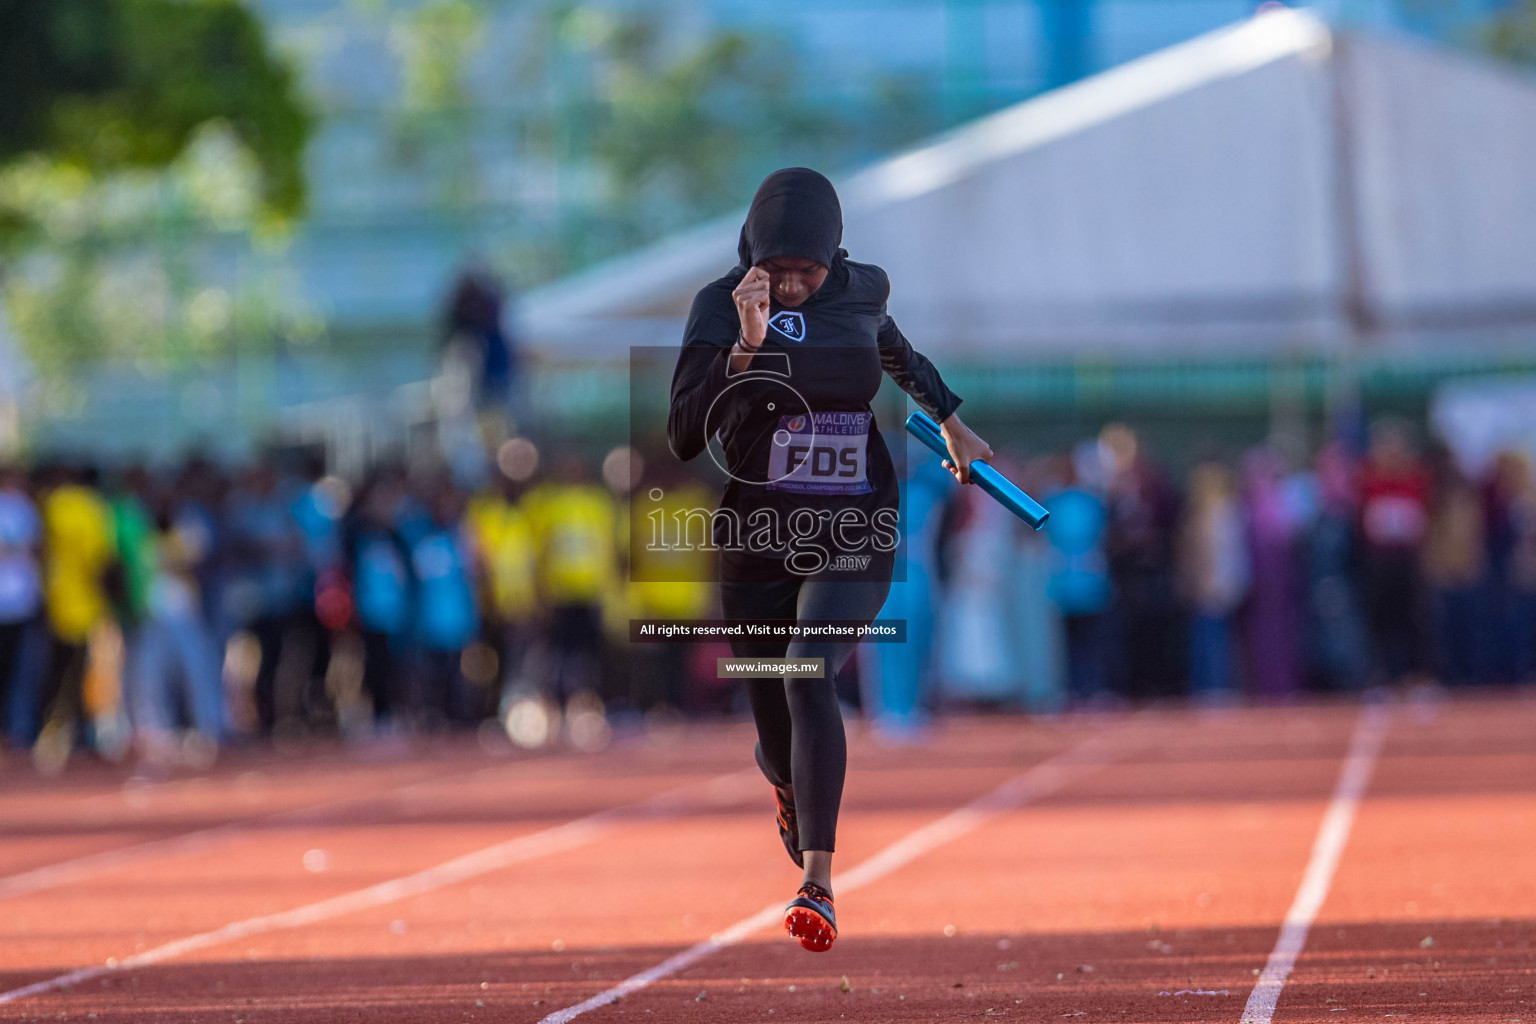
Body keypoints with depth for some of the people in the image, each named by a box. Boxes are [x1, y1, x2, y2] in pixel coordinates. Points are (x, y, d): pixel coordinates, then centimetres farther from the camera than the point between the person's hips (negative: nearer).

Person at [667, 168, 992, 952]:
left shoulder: (862, 292, -1)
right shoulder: (721, 308, -10)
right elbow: (684, 438, -20)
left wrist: (952, 422, 35)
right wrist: (746, 348, -30)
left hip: (852, 539, 0)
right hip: (754, 540, 0)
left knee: (808, 675, -27)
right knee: (778, 739, 8)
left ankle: (818, 883, -31)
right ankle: (792, 792, 49)